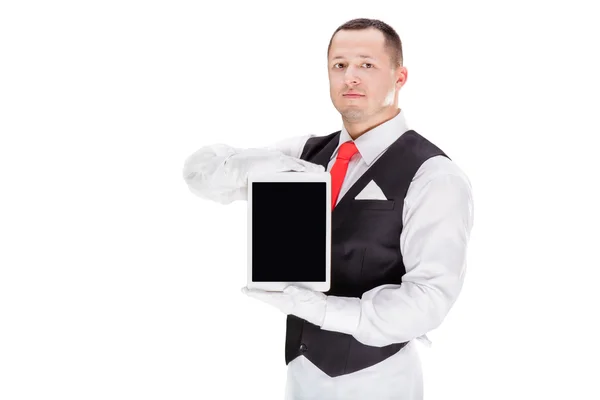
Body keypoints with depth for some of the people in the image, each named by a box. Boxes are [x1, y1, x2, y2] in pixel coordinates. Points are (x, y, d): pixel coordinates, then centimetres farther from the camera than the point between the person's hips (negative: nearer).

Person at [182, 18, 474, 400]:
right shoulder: (306, 154, 3)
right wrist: (259, 164, -18)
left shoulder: (434, 176, -14)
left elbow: (428, 298, -20)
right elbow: (201, 170, 2)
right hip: (303, 367, 5)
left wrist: (319, 307, -27)